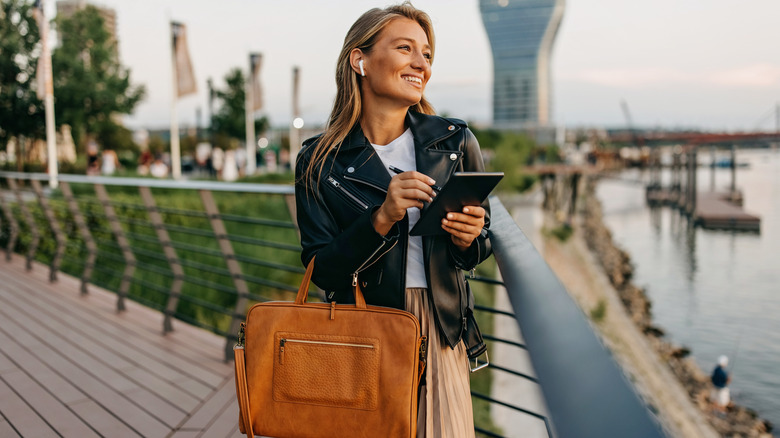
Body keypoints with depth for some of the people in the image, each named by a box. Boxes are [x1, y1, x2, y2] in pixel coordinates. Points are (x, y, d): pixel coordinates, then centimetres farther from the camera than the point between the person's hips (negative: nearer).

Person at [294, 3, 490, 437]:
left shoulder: (455, 142, -2)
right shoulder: (320, 160, -6)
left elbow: (477, 250, 7)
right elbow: (321, 269, -9)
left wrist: (466, 240, -16)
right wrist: (382, 219, -23)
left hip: (439, 331, 2)